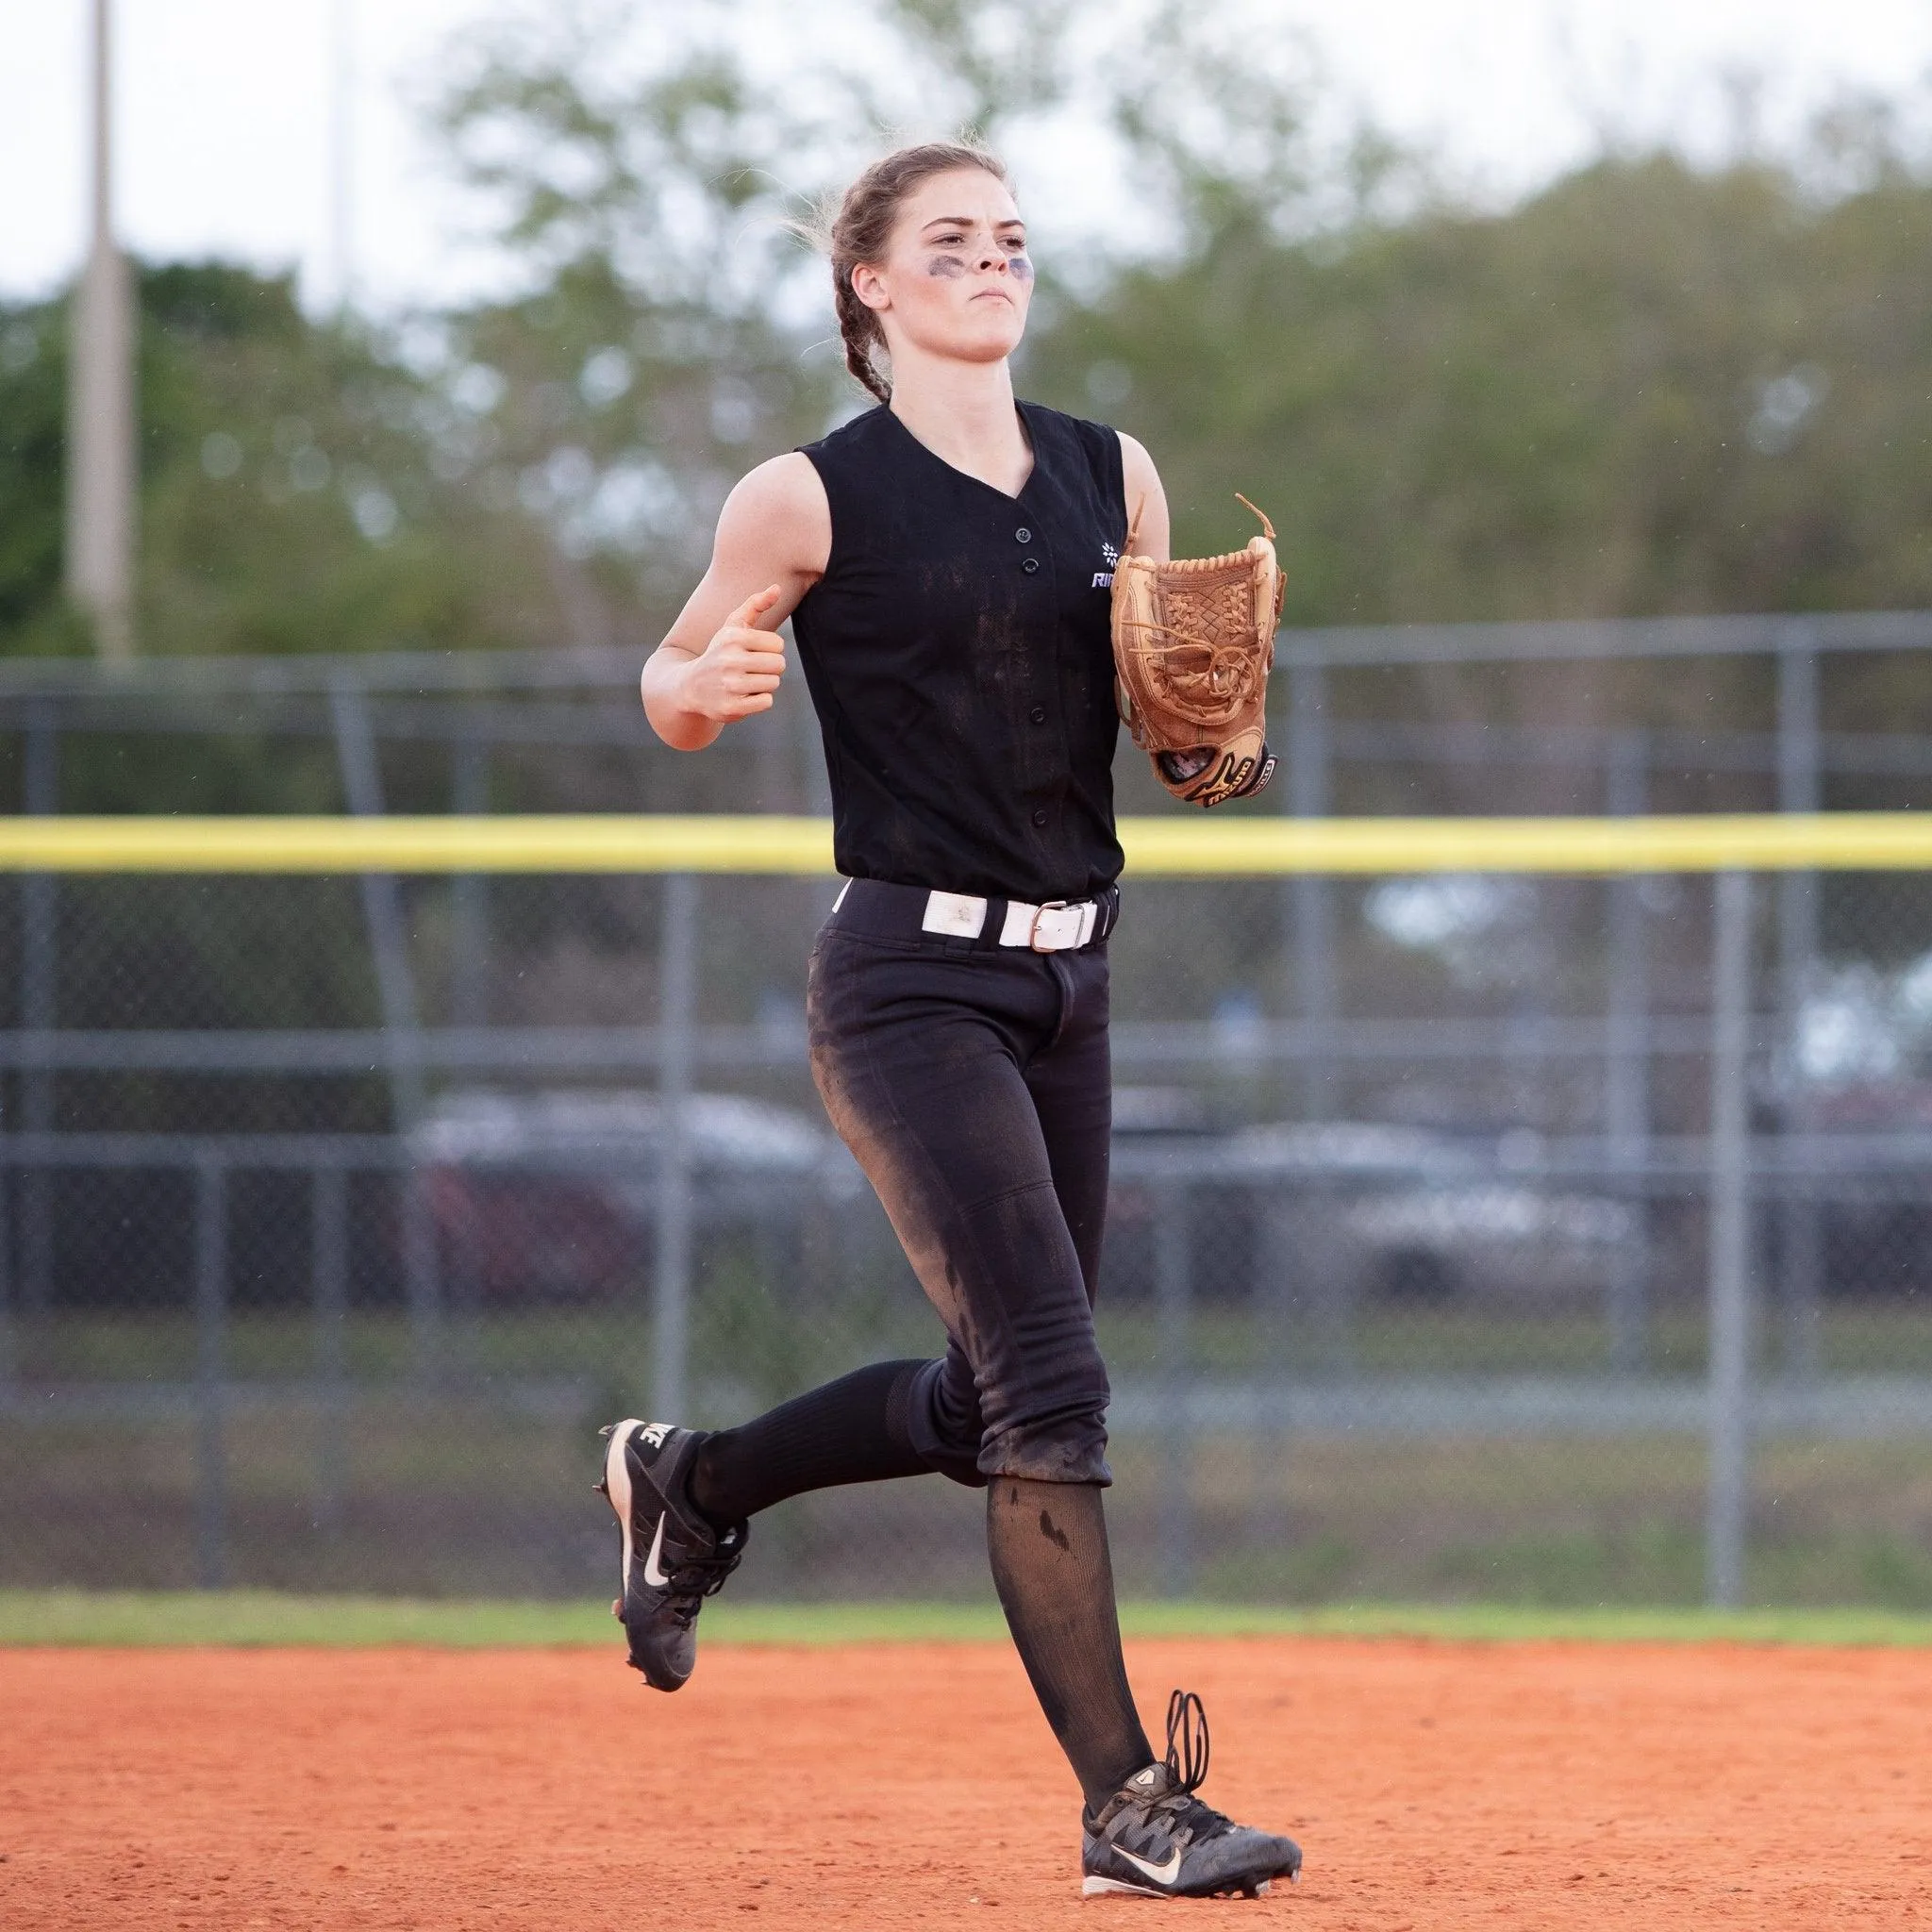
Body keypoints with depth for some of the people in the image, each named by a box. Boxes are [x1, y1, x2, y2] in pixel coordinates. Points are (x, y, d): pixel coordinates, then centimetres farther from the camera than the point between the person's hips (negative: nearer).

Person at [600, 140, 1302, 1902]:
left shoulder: (1112, 480, 9)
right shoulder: (814, 497, -6)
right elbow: (677, 693, 3)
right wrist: (709, 683, -20)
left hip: (1068, 985, 7)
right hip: (910, 982, -7)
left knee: (991, 1402, 15)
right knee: (1052, 1387, -15)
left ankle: (689, 1485, 39)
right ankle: (1126, 1807, -12)